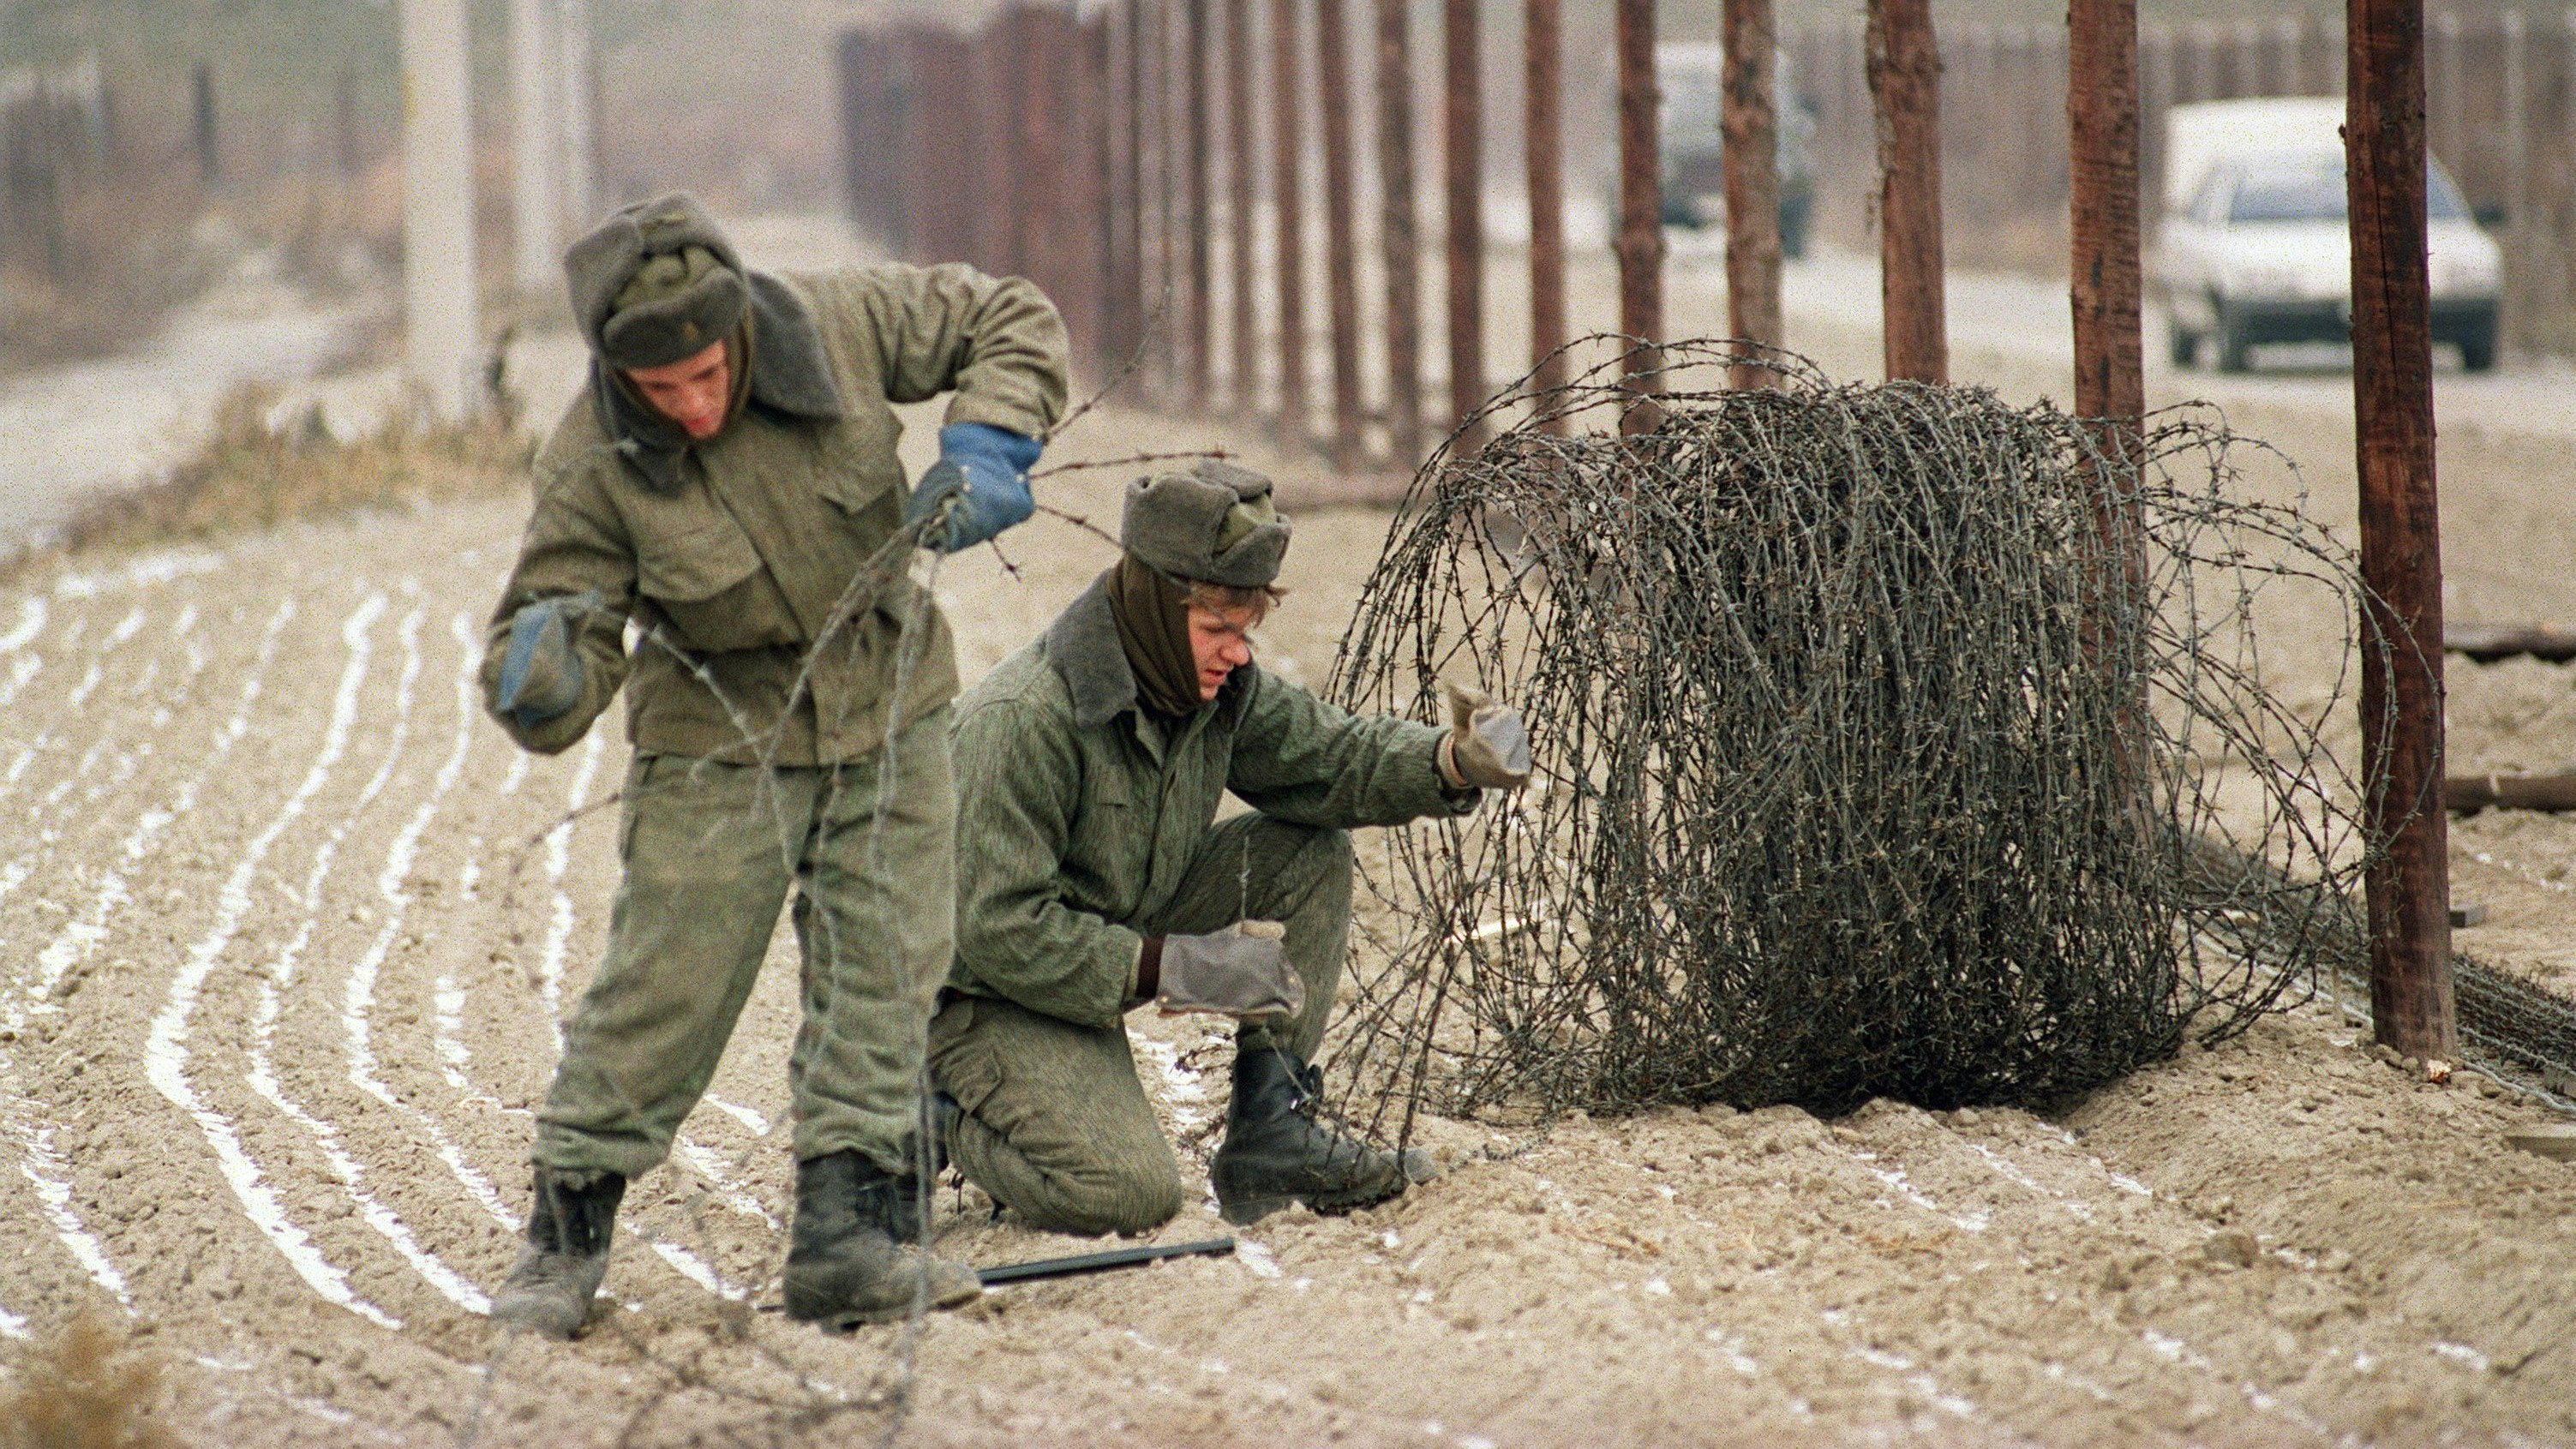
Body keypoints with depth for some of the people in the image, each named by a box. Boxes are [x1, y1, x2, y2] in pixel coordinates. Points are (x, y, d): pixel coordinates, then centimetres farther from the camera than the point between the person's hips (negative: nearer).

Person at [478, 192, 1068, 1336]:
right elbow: (538, 676, -19)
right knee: (663, 988, -6)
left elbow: (1013, 322, -3)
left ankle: (846, 1238, 3)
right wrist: (540, 681, -43)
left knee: (883, 975, -1)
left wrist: (985, 446, -20)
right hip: (719, 740, -3)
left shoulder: (841, 324, -19)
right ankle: (566, 1233, 8)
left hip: (887, 717, 3)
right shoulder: (594, 469, -24)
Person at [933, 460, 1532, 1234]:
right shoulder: (1024, 722, -30)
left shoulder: (1215, 684, -7)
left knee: (1312, 857, -5)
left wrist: (1457, 763, -17)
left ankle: (1269, 1129, -1)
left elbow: (1330, 756, 4)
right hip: (989, 991, -8)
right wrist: (1177, 969, -31)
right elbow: (999, 931, -30)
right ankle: (950, 1116, 2)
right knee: (1129, 1194, -27)